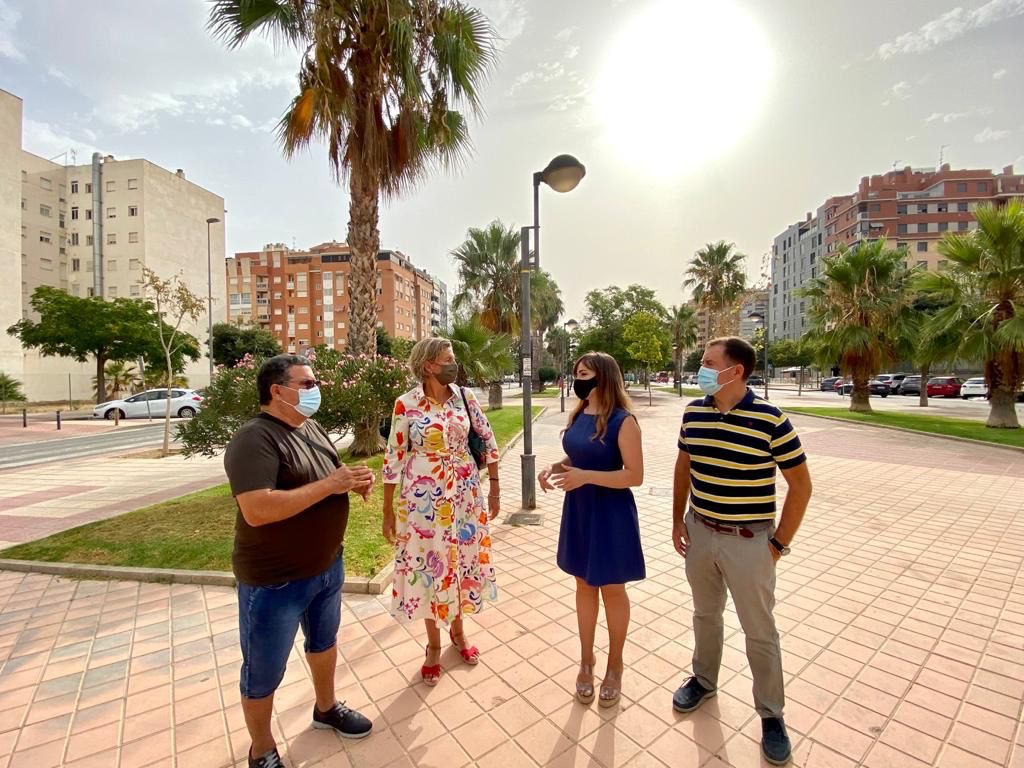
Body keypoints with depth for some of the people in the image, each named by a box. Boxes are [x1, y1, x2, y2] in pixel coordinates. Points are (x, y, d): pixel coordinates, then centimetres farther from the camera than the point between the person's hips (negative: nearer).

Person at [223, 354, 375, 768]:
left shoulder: (311, 428, 3)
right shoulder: (254, 439, -24)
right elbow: (257, 510, -34)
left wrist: (354, 481, -9)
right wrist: (330, 485, -32)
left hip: (327, 565, 8)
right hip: (274, 580, -8)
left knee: (324, 641, 27)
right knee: (264, 670, 15)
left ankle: (326, 707, 52)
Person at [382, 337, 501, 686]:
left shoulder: (465, 396, -3)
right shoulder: (406, 404, -10)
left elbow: (488, 441, 4)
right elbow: (393, 459, -6)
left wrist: (494, 488, 3)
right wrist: (388, 512, -2)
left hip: (465, 495, 3)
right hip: (424, 498, -3)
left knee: (463, 559, 16)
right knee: (429, 565, 10)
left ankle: (458, 630, 42)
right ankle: (434, 644, 35)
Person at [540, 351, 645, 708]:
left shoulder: (623, 421, -18)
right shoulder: (578, 416, 2)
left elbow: (635, 475, -19)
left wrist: (586, 476, -27)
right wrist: (555, 467, -7)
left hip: (611, 514, -6)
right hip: (578, 511, 6)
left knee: (612, 589, 13)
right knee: (584, 585, 19)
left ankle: (615, 664, 37)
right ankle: (586, 659, 39)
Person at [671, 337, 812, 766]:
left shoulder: (770, 420, -18)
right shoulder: (693, 413, -3)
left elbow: (800, 484, -9)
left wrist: (779, 543, -7)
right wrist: (677, 520, 6)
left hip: (748, 540, -4)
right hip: (699, 533, 4)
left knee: (759, 631, 13)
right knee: (705, 613, 23)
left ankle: (771, 715, 36)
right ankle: (704, 680, 46)